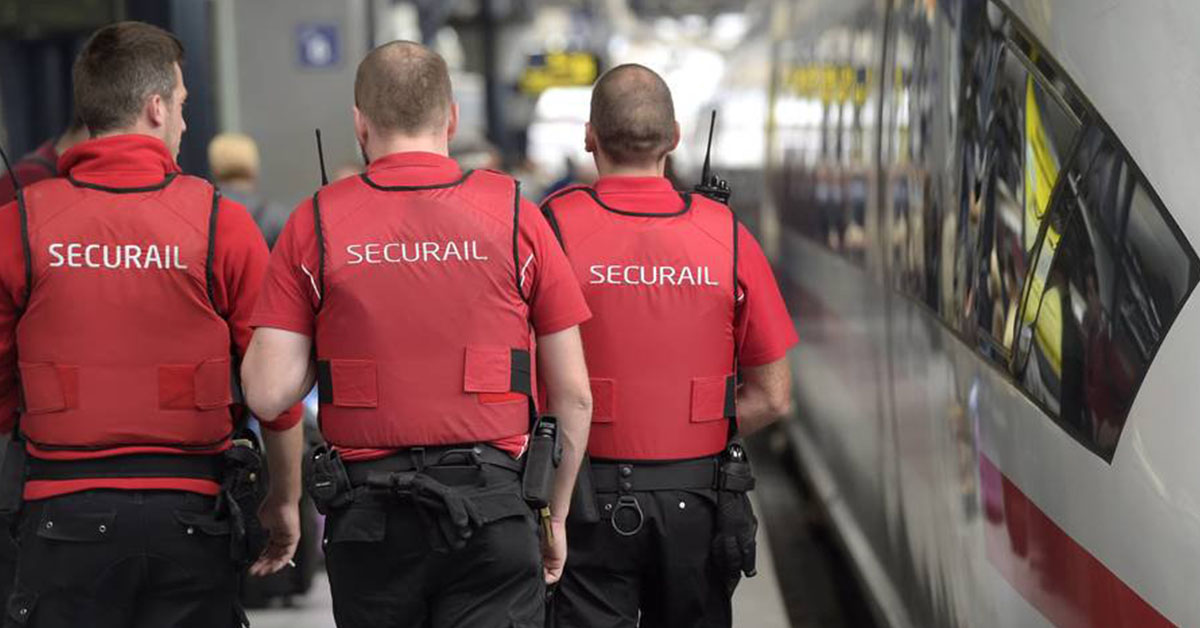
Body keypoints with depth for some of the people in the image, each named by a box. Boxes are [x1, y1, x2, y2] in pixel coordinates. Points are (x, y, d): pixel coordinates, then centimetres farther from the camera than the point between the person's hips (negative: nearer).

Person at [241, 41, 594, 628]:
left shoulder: (315, 222, 0)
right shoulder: (514, 213, 1)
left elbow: (267, 393, -5)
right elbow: (573, 394, 3)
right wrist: (554, 514, 15)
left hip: (368, 513, 1)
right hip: (491, 507, -1)